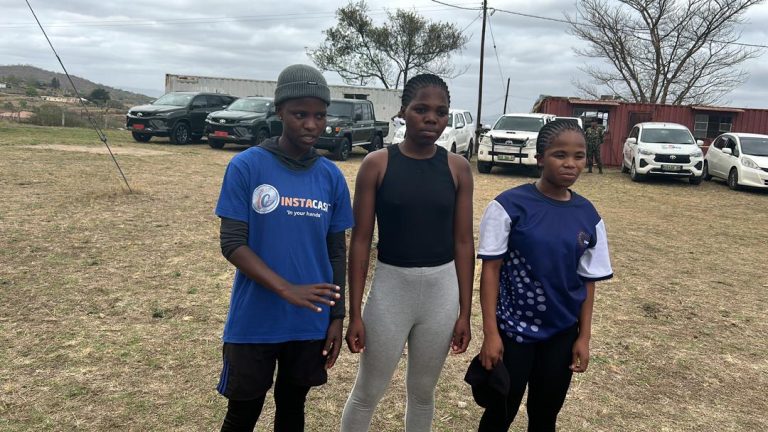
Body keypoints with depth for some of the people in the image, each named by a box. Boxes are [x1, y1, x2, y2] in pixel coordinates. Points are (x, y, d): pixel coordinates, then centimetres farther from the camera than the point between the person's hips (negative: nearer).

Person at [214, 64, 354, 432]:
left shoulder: (332, 177, 1)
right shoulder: (246, 167, -10)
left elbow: (336, 252, 6)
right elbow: (232, 243, -13)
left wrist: (336, 316, 4)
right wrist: (287, 290, -24)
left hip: (310, 323, 3)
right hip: (254, 322, -3)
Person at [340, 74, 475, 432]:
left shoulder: (458, 168, -1)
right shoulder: (377, 164, -8)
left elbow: (463, 242, 3)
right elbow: (360, 241, -6)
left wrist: (465, 311, 2)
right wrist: (354, 312, -7)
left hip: (442, 291, 2)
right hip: (391, 288, -2)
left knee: (423, 391, 19)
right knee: (367, 392, 12)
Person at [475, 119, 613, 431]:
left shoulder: (588, 215, -2)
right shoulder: (510, 205, -14)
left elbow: (588, 281, 4)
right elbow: (491, 269, -12)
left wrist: (583, 337, 4)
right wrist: (490, 333, -13)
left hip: (562, 334, 4)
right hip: (513, 329, -3)